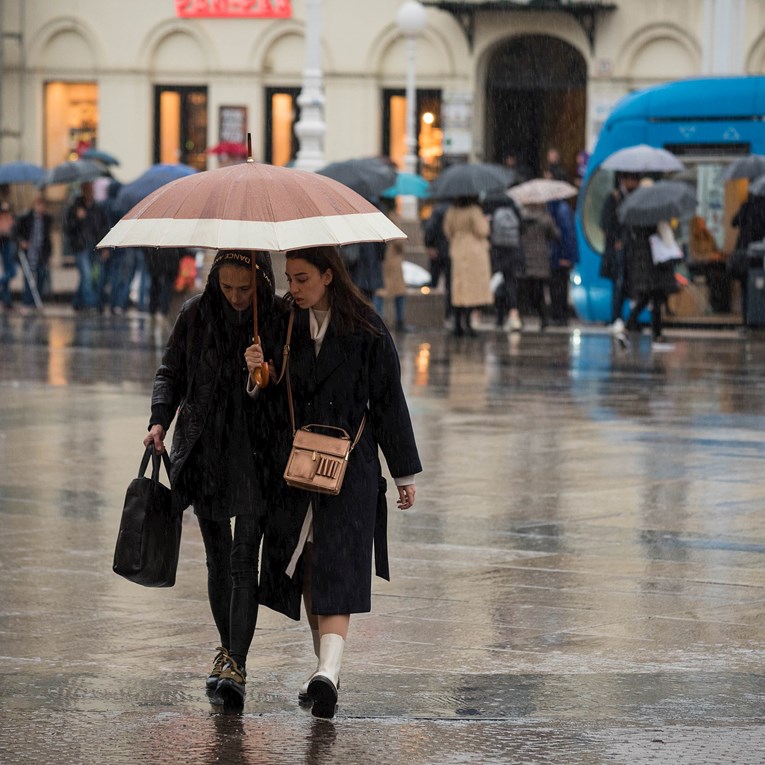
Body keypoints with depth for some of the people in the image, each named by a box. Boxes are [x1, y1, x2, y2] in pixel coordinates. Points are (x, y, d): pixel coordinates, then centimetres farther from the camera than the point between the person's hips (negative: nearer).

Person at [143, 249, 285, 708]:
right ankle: (229, 651, 27)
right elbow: (171, 373, 11)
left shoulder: (282, 319, -6)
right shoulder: (196, 315, 1)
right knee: (218, 558, 11)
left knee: (244, 561, -11)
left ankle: (236, 667, -14)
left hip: (258, 455, -3)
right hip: (205, 454, 3)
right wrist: (160, 420, -4)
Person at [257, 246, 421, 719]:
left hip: (350, 465, -4)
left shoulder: (366, 330, -4)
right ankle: (328, 671, 14)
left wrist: (405, 472, 2)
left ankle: (328, 673, -15)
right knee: (308, 571, 6)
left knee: (335, 571, -9)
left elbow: (389, 400, 0)